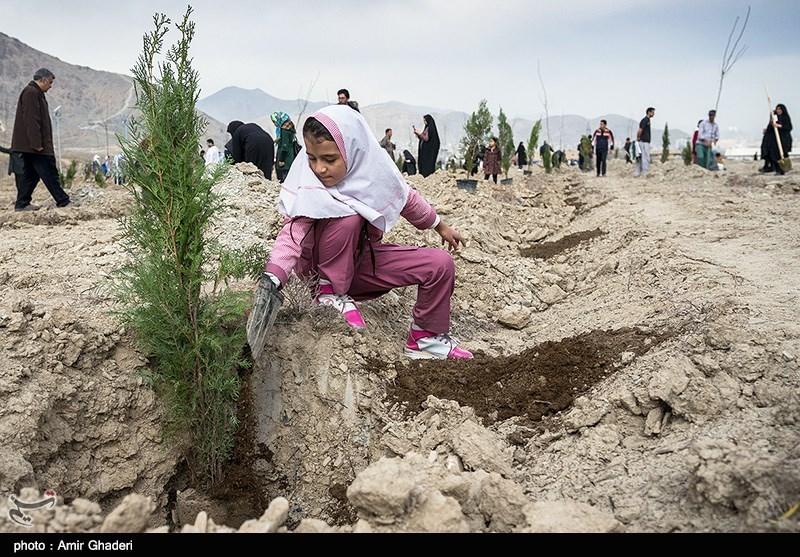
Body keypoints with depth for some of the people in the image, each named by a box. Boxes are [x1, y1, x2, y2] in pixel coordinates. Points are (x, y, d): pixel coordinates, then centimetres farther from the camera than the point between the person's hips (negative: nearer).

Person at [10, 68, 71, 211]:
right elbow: (32, 120, -20)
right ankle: (63, 201, -4)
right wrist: (37, 143, -23)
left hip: (29, 145, 11)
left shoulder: (35, 93, 21)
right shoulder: (31, 93, -13)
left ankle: (21, 203, 11)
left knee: (31, 174, 11)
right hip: (32, 145, -11)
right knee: (49, 173, -7)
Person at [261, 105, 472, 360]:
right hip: (320, 262, -4)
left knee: (440, 264, -9)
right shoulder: (307, 187, -29)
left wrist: (441, 227, 17)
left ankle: (425, 337, 9)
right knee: (347, 217, -36)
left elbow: (407, 199, 2)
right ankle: (332, 291, -15)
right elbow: (292, 234, -40)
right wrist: (272, 278, -58)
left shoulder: (375, 169, -16)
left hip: (363, 257, 5)